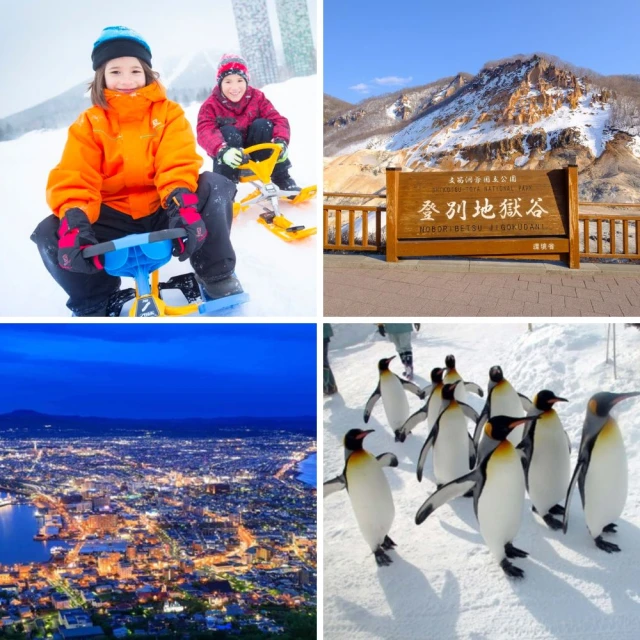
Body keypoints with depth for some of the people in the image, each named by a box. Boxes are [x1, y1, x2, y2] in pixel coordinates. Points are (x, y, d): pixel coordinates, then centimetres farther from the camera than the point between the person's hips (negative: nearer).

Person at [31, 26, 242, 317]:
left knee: (216, 186, -28)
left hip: (164, 212, -1)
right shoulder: (89, 124, 3)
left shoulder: (168, 112, 2)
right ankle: (96, 303, 2)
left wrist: (181, 201, -37)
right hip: (116, 220, 1)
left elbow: (178, 163, -15)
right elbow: (73, 178, -10)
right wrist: (73, 219, -33)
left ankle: (216, 276, -8)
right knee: (49, 234, -25)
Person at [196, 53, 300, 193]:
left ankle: (282, 179, -16)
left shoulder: (257, 97, -7)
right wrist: (223, 151, -55)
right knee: (228, 133, -32)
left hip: (253, 148, 3)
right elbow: (205, 132, -33)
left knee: (263, 125, -25)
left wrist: (281, 141, -41)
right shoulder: (210, 105, -15)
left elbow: (278, 120, -17)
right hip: (230, 156, -2)